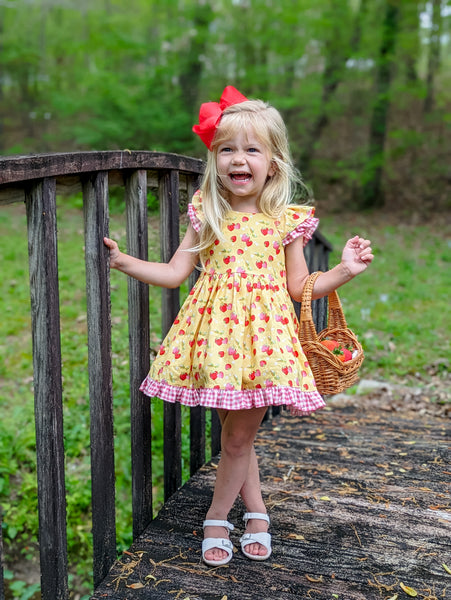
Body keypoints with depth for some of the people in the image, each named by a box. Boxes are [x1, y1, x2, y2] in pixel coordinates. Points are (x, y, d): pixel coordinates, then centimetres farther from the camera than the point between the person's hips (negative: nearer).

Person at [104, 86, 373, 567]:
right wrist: (125, 262, -2)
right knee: (236, 433, 13)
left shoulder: (287, 220, 1)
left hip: (263, 333, -1)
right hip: (216, 329, 2)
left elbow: (299, 287, 6)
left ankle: (217, 519, 28)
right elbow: (174, 273, 5)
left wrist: (345, 270, -4)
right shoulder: (206, 215, 5)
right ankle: (256, 513, 35)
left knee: (238, 436, 5)